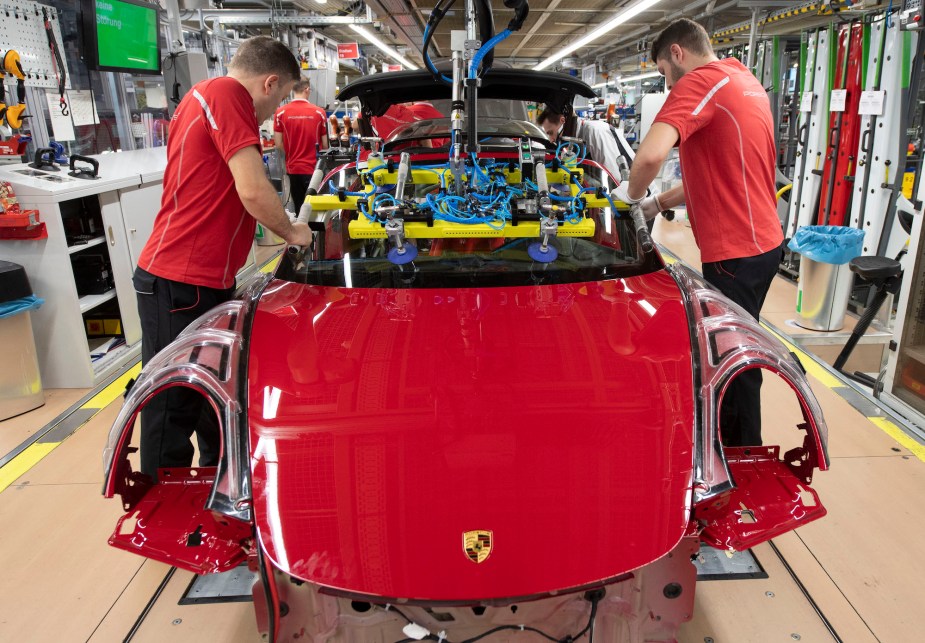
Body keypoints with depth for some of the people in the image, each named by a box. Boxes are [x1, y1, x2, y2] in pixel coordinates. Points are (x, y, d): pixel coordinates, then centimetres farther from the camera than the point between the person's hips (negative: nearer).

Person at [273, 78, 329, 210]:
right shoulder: (319, 112, -7)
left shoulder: (280, 113, -5)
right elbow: (325, 144, -3)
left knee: (299, 208, 12)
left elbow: (279, 145, -3)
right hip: (314, 168, -2)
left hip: (293, 168, 2)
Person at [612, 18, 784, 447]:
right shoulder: (745, 82, 17)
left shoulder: (701, 82, -13)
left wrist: (633, 193, -10)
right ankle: (735, 445, 35)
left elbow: (651, 155, -30)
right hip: (759, 241, 10)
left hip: (735, 251, -10)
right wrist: (658, 203, 17)